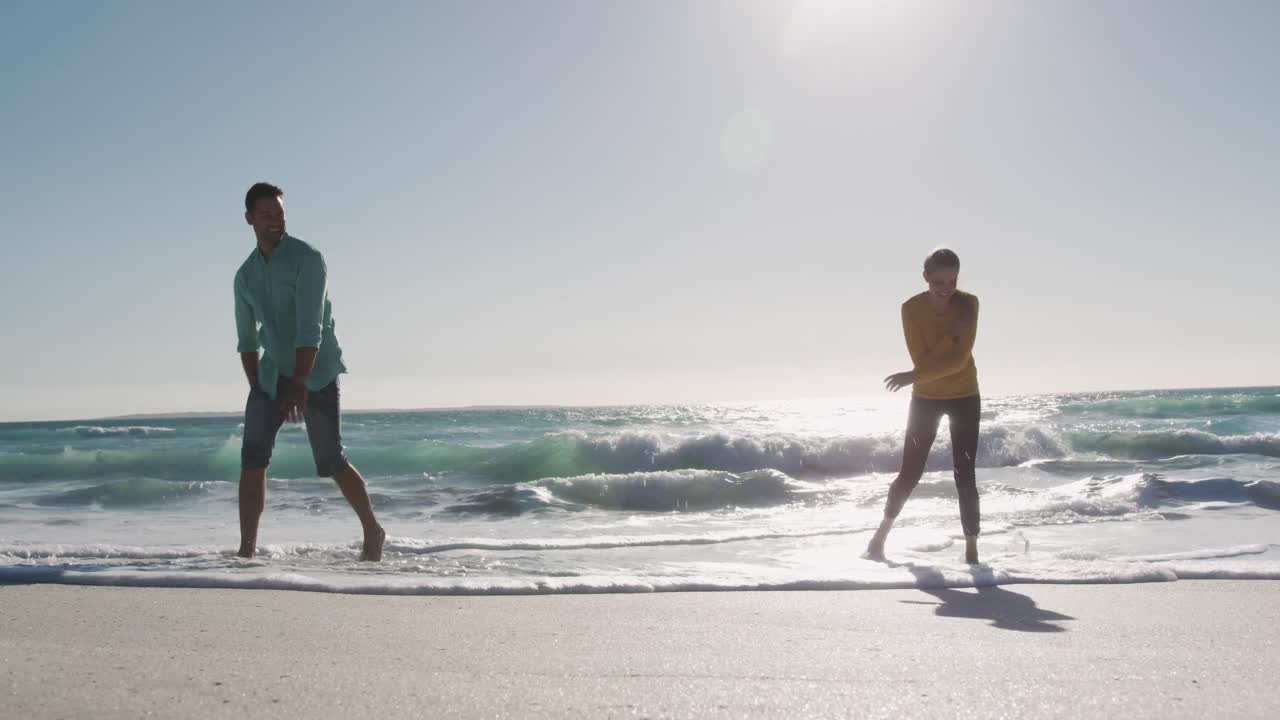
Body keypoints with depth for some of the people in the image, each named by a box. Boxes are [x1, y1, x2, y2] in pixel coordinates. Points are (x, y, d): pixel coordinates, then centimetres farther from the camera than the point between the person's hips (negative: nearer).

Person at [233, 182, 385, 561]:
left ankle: (373, 531, 17)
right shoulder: (245, 275, 6)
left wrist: (299, 385, -28)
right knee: (252, 459, -5)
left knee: (331, 461, -3)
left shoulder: (307, 259, -13)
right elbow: (247, 339, 14)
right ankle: (247, 550, 0)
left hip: (316, 372, -5)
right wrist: (256, 387, 7)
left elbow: (310, 329, -22)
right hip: (273, 372, 5)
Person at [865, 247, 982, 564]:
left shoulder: (968, 304, -16)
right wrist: (951, 335, -29)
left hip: (965, 398, 0)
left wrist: (913, 377, -28)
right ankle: (882, 534, 23)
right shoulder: (911, 309, -16)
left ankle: (971, 550, 2)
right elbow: (922, 361, -20)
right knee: (910, 473, 5)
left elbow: (959, 360, -24)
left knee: (965, 476, -4)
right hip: (925, 398, 0)